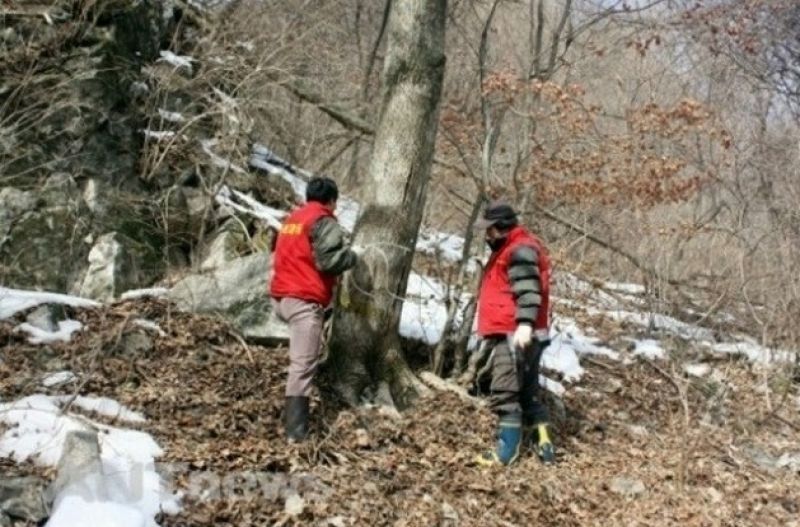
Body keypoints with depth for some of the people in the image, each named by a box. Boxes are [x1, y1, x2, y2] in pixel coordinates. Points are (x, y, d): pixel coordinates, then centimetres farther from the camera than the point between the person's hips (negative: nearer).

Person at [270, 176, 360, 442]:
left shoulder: (292, 219, 22)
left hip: (281, 296, 9)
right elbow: (328, 260, -18)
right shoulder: (324, 222, -6)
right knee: (303, 365, -11)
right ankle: (296, 430, -14)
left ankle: (292, 416, 29)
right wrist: (351, 256, 2)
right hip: (304, 300, -9)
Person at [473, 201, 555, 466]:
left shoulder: (521, 250, -12)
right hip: (510, 334, 11)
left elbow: (528, 291, -24)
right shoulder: (508, 249, 22)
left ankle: (507, 450, -7)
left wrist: (525, 324, -35)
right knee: (527, 390, 14)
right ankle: (543, 443, 17)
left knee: (505, 393, -9)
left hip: (516, 335, -11)